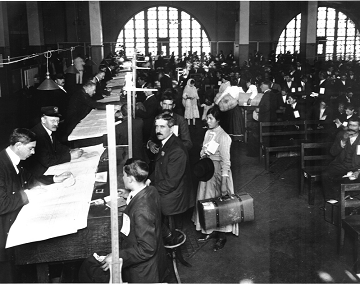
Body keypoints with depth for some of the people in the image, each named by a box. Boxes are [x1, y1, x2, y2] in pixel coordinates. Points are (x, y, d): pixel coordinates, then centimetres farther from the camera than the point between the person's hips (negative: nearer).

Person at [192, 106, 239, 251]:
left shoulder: (223, 137, -17)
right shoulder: (208, 133, 6)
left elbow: (226, 161, -18)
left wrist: (224, 181, -22)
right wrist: (203, 153, -7)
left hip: (218, 171, -8)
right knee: (206, 200, 14)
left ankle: (222, 235, 15)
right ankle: (210, 230, 29)